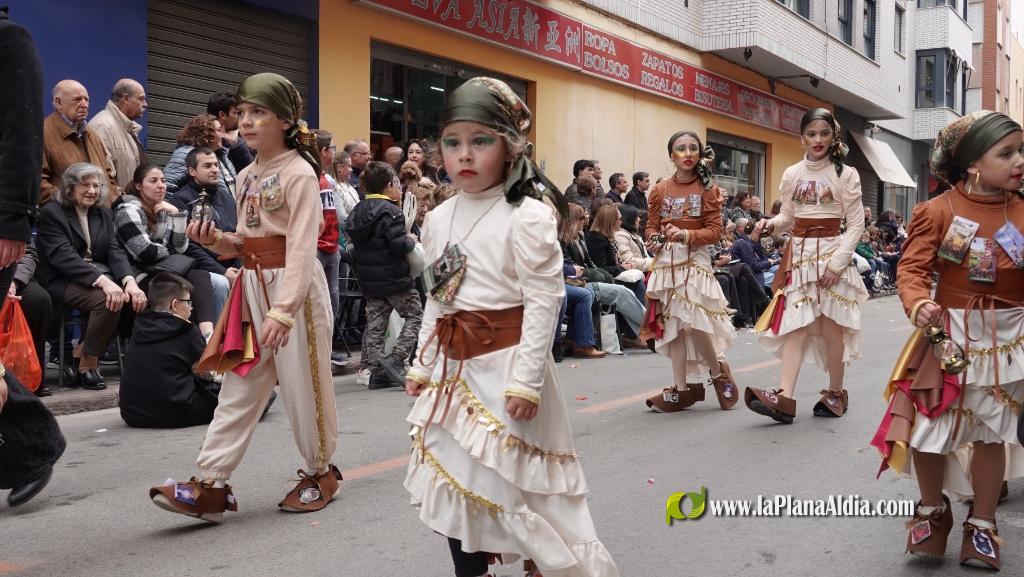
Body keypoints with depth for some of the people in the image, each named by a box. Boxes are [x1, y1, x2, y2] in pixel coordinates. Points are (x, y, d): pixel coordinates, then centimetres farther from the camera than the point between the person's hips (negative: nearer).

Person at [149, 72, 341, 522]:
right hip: (252, 286, 7)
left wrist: (282, 311, -28)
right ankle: (210, 485, 6)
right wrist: (215, 240, -3)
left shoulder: (299, 174, -12)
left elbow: (301, 250, -21)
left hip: (294, 287, -7)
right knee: (239, 387, 5)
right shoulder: (247, 176, 11)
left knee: (302, 384, 5)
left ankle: (320, 472, 24)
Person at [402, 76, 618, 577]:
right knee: (454, 481, 12)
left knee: (512, 483, -1)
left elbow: (543, 300, -15)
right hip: (453, 367, 7)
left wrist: (526, 378, -19)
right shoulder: (438, 220, 8)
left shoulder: (528, 216, -12)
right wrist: (422, 364, 14)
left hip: (506, 364, -7)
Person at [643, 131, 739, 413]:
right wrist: (656, 239, -10)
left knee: (695, 323, -11)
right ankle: (682, 389, 12)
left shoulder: (707, 189, -2)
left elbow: (715, 230, -5)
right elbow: (651, 226, 12)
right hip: (666, 262, 4)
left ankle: (718, 371, 16)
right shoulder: (660, 190, 6)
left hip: (696, 260, -3)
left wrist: (688, 235, -19)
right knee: (673, 325, 5)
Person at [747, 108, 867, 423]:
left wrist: (836, 262, -14)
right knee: (795, 325, -5)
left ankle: (836, 392, 18)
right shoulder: (792, 175, 8)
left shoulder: (846, 174, -3)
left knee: (830, 326, 1)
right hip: (799, 255, 3)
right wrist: (772, 224, -9)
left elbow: (856, 224, -4)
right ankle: (784, 397, -15)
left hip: (831, 254, -3)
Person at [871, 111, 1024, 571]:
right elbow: (913, 269, -15)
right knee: (930, 427, 3)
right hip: (950, 334, -3)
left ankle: (981, 523, 29)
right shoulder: (939, 211, -12)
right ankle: (932, 510, 29)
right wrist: (919, 306, -33)